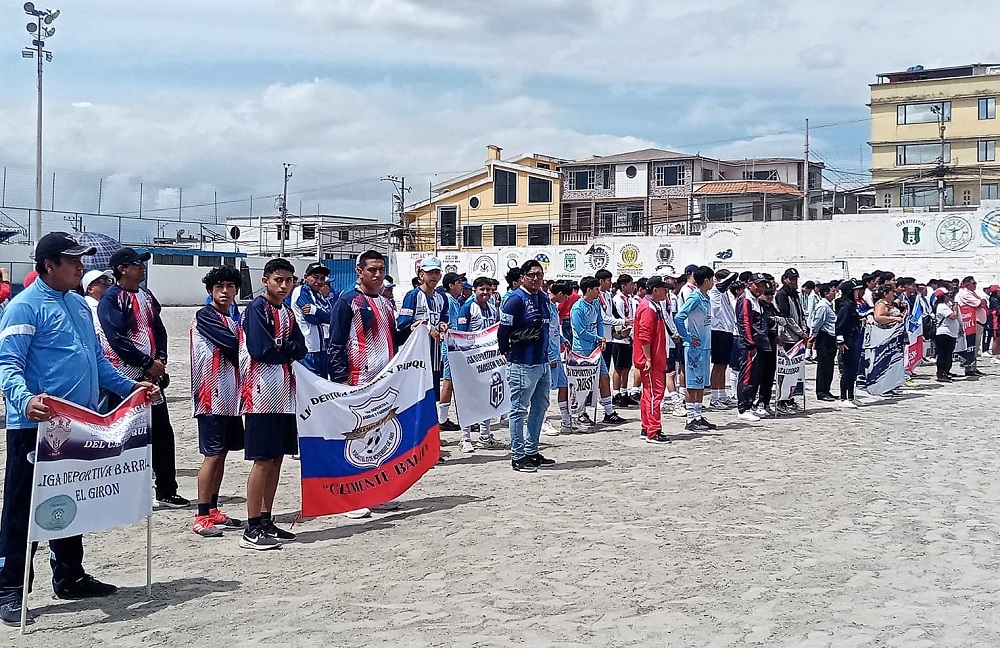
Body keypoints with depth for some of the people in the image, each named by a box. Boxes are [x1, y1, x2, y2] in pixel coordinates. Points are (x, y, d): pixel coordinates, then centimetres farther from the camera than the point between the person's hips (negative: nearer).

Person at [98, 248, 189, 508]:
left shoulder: (146, 296, 14)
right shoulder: (110, 299, -9)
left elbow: (159, 329, 16)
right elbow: (117, 339, -18)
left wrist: (160, 360, 0)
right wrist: (149, 363, -17)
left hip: (152, 376, 8)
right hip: (125, 377, -8)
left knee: (163, 433, 11)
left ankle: (167, 492, 21)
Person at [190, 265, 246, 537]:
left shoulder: (232, 321, 18)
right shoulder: (205, 316, -7)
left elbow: (237, 353, 14)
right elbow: (233, 346, -18)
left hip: (230, 397, 8)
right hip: (212, 397, -8)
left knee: (222, 454, 11)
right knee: (213, 455, -8)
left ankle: (213, 511, 19)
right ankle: (201, 517, -4)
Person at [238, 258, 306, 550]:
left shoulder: (287, 313, 17)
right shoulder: (257, 308, -7)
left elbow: (301, 349, 7)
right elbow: (261, 350, -18)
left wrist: (279, 349, -11)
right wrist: (287, 350, -1)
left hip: (284, 395, 8)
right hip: (262, 394, -8)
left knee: (277, 458, 9)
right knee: (263, 460, -8)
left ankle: (266, 521, 17)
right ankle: (252, 530, -5)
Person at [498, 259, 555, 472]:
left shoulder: (543, 298, 13)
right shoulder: (516, 299, -12)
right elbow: (503, 331, -11)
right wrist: (508, 354, 1)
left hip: (543, 363, 9)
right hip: (523, 364, -9)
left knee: (540, 407, 15)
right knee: (519, 410, -2)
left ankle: (532, 451, 26)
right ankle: (518, 456, 3)